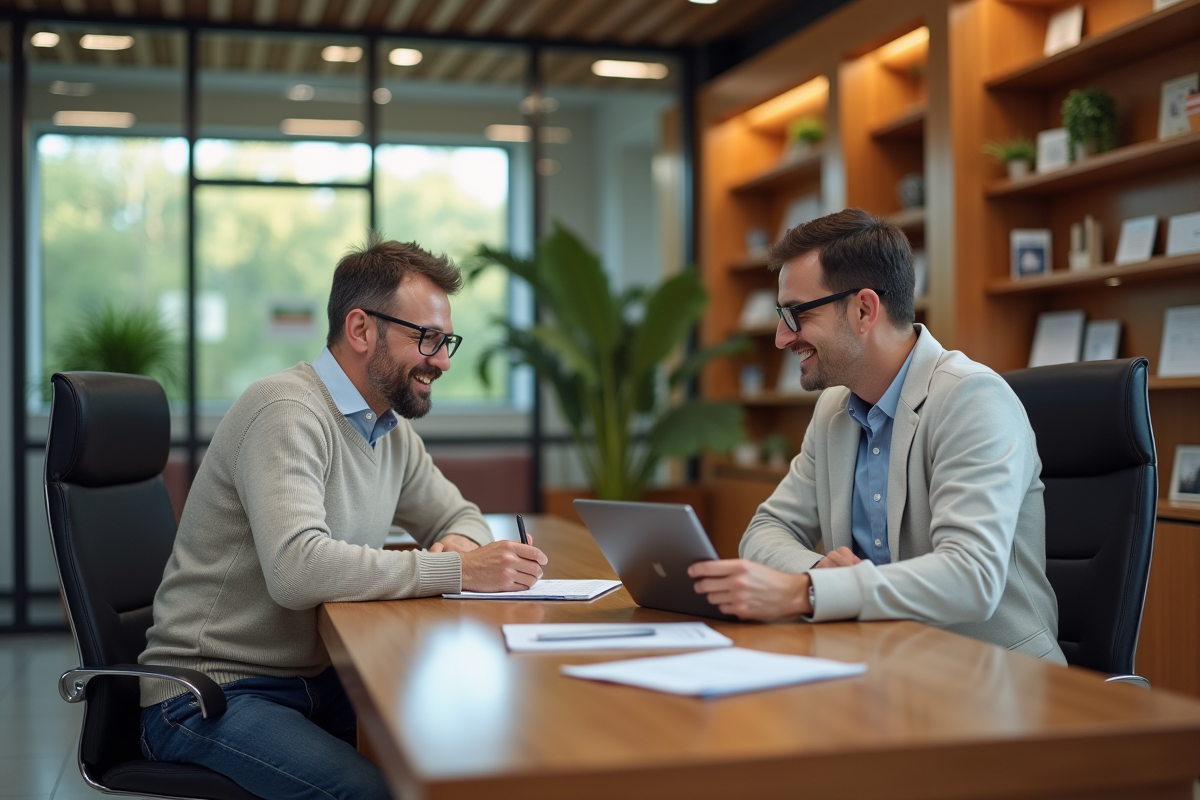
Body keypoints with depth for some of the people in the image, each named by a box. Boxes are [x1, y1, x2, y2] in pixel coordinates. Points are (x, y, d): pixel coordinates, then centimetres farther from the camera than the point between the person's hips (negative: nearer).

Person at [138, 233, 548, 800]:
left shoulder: (393, 429, 9)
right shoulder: (286, 412, -19)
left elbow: (461, 517, 20)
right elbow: (298, 569, -32)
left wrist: (461, 541, -5)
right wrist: (458, 570, -29)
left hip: (318, 680, 8)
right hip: (211, 691, -8)